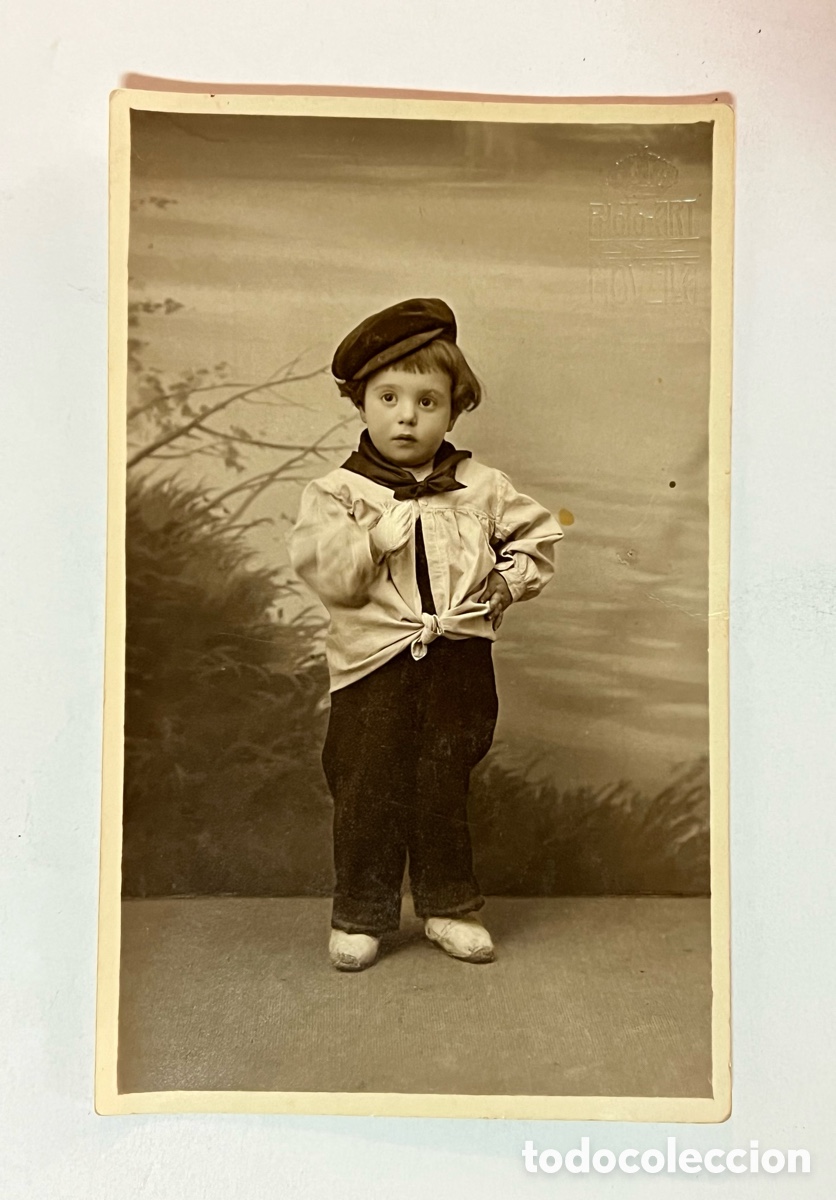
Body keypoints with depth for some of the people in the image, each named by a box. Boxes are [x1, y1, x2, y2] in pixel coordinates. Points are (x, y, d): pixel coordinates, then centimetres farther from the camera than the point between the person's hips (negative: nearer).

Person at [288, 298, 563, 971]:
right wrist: (381, 533, -22)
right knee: (368, 787, 4)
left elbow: (539, 534, 16)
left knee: (445, 786, 12)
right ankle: (361, 914, 23)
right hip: (374, 663, -1)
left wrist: (511, 581, 2)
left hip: (459, 661, 2)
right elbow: (327, 575, -12)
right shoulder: (337, 492, -2)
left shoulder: (483, 488, 5)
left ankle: (449, 906, 29)